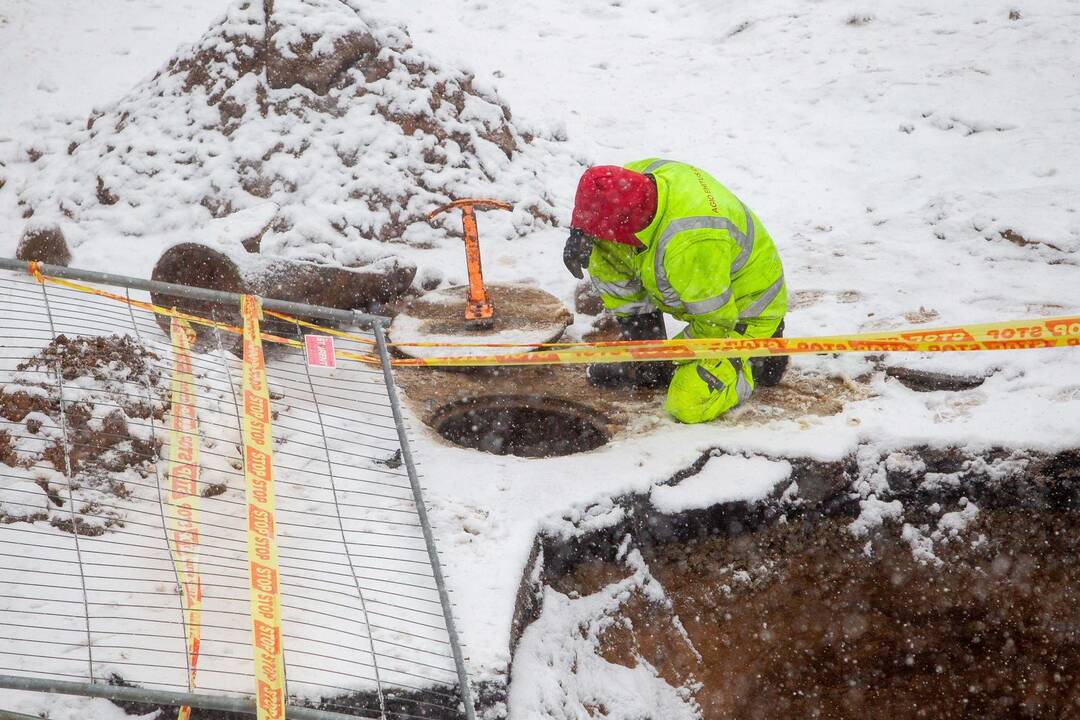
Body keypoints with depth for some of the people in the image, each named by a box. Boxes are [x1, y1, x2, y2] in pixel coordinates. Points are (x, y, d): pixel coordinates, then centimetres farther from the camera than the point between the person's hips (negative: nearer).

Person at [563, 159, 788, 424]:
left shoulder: (690, 245, -43)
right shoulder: (643, 174, -18)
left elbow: (715, 321, -30)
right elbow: (599, 206, 6)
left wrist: (670, 358, -15)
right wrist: (581, 234, -15)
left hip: (743, 314, -8)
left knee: (689, 406, -23)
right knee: (603, 257, -2)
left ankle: (753, 363, 5)